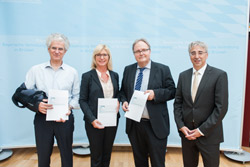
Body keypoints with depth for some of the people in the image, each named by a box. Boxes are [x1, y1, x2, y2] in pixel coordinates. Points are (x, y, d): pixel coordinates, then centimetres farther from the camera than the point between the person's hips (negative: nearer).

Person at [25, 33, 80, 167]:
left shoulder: (72, 72, 5)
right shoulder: (36, 70, 4)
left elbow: (77, 96, 7)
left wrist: (70, 107, -11)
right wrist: (37, 104, -13)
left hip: (65, 119, 0)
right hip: (42, 118, 0)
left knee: (66, 155, 11)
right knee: (43, 156, 13)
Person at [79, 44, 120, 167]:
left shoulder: (114, 75, 7)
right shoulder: (87, 76, -5)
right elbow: (82, 100, -6)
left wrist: (118, 102, -6)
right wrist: (92, 119, -16)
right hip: (94, 122, -3)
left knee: (107, 154, 16)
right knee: (96, 156, 9)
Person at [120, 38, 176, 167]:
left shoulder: (163, 69, -4)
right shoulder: (128, 70, 7)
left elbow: (172, 91, -4)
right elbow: (123, 91, 15)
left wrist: (155, 94, -21)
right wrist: (124, 101, -6)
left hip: (155, 125, -3)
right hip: (134, 125, 4)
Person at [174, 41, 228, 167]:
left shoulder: (219, 75, -8)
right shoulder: (183, 75, 5)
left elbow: (221, 107, -12)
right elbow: (178, 102, 7)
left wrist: (202, 130, -13)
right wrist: (181, 126, -4)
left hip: (209, 134, -3)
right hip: (187, 132, 4)